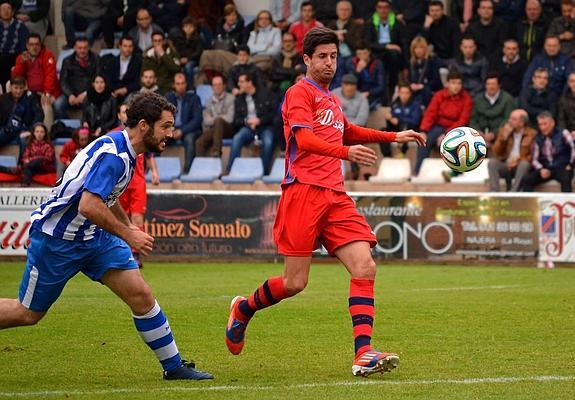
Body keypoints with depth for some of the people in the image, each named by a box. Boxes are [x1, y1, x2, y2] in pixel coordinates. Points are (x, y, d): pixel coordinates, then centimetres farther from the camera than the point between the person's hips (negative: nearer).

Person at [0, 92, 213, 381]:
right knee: (28, 313, 4)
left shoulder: (124, 152, 6)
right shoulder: (111, 153, -25)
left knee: (141, 295, -3)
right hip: (56, 239, -8)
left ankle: (173, 366, 3)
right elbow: (88, 206, -33)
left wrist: (129, 228, 29)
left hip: (93, 237, 8)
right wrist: (128, 234, -24)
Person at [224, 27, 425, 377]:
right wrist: (346, 151, -37)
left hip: (336, 196, 7)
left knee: (364, 266, -12)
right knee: (295, 283, -5)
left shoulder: (331, 99, 22)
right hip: (304, 191, -7)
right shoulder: (300, 93, -3)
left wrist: (394, 137, 41)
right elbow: (304, 139, -20)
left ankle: (364, 354, -19)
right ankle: (243, 310, 24)